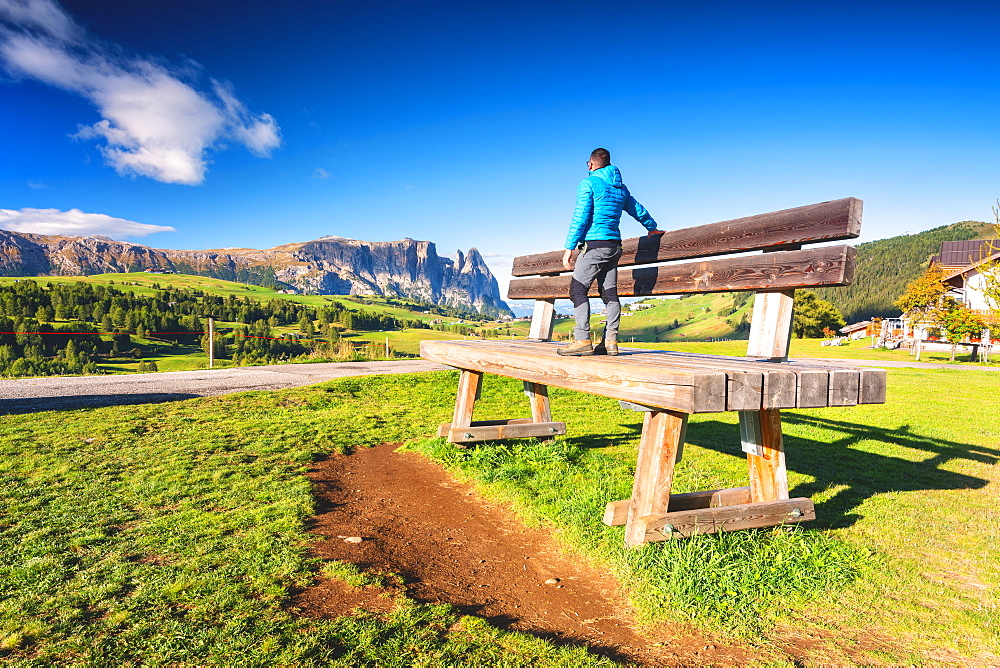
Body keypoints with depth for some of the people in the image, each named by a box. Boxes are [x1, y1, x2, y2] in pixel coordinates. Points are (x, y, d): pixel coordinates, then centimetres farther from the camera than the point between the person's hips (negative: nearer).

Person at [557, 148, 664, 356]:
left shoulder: (589, 183, -3)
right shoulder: (620, 187, 19)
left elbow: (580, 217, -10)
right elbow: (638, 210, 31)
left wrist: (569, 247, -10)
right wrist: (652, 228, 48)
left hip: (595, 245, -8)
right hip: (615, 245, 8)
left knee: (578, 289, -7)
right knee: (609, 293, 6)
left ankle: (582, 340, -14)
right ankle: (610, 341, 4)